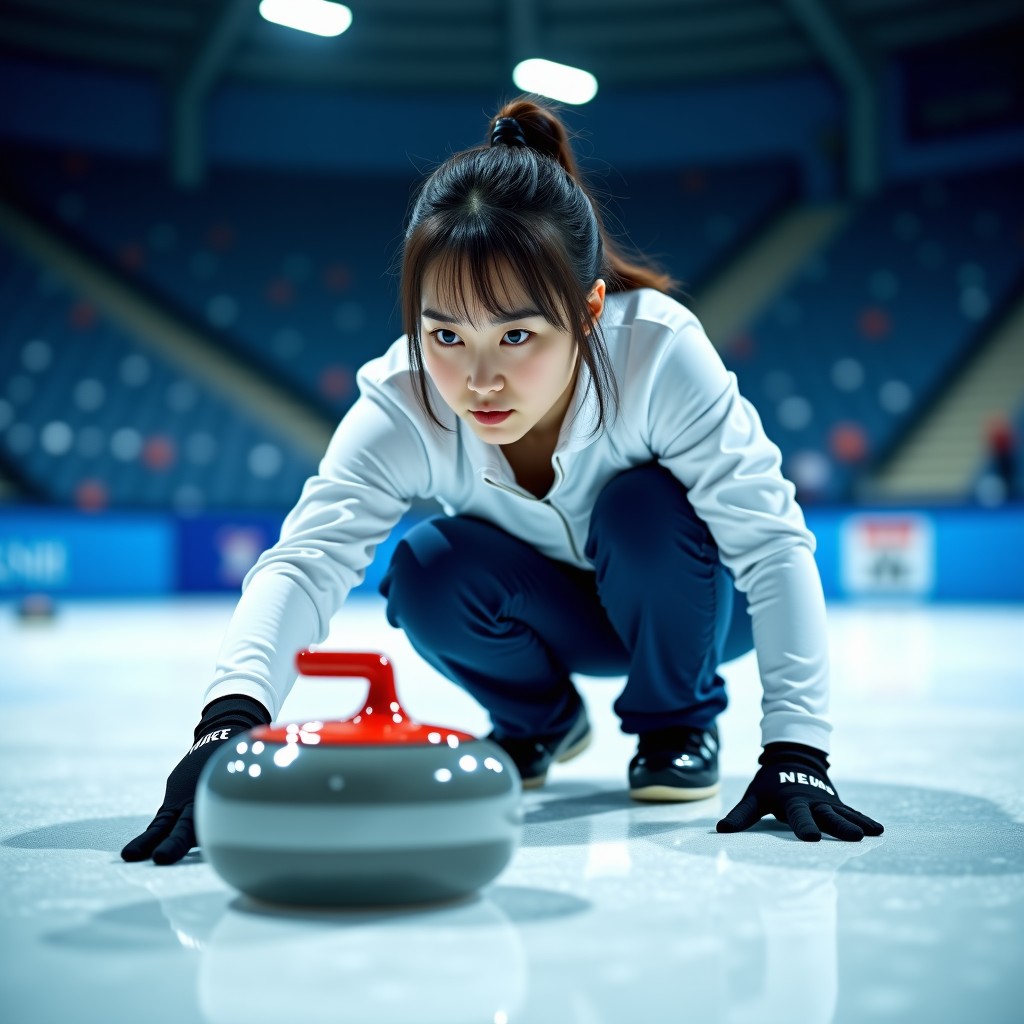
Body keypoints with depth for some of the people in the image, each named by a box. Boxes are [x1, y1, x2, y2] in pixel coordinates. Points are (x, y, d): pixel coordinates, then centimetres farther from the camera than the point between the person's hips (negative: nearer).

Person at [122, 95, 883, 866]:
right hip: (555, 617, 2)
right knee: (427, 570, -27)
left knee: (643, 506, -33)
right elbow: (307, 557, -40)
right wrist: (232, 712, -60)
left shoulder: (660, 354, -37)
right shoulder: (399, 406, -30)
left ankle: (679, 719, -4)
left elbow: (772, 543, -35)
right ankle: (539, 718, 5)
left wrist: (795, 751, -41)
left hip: (688, 599, -2)